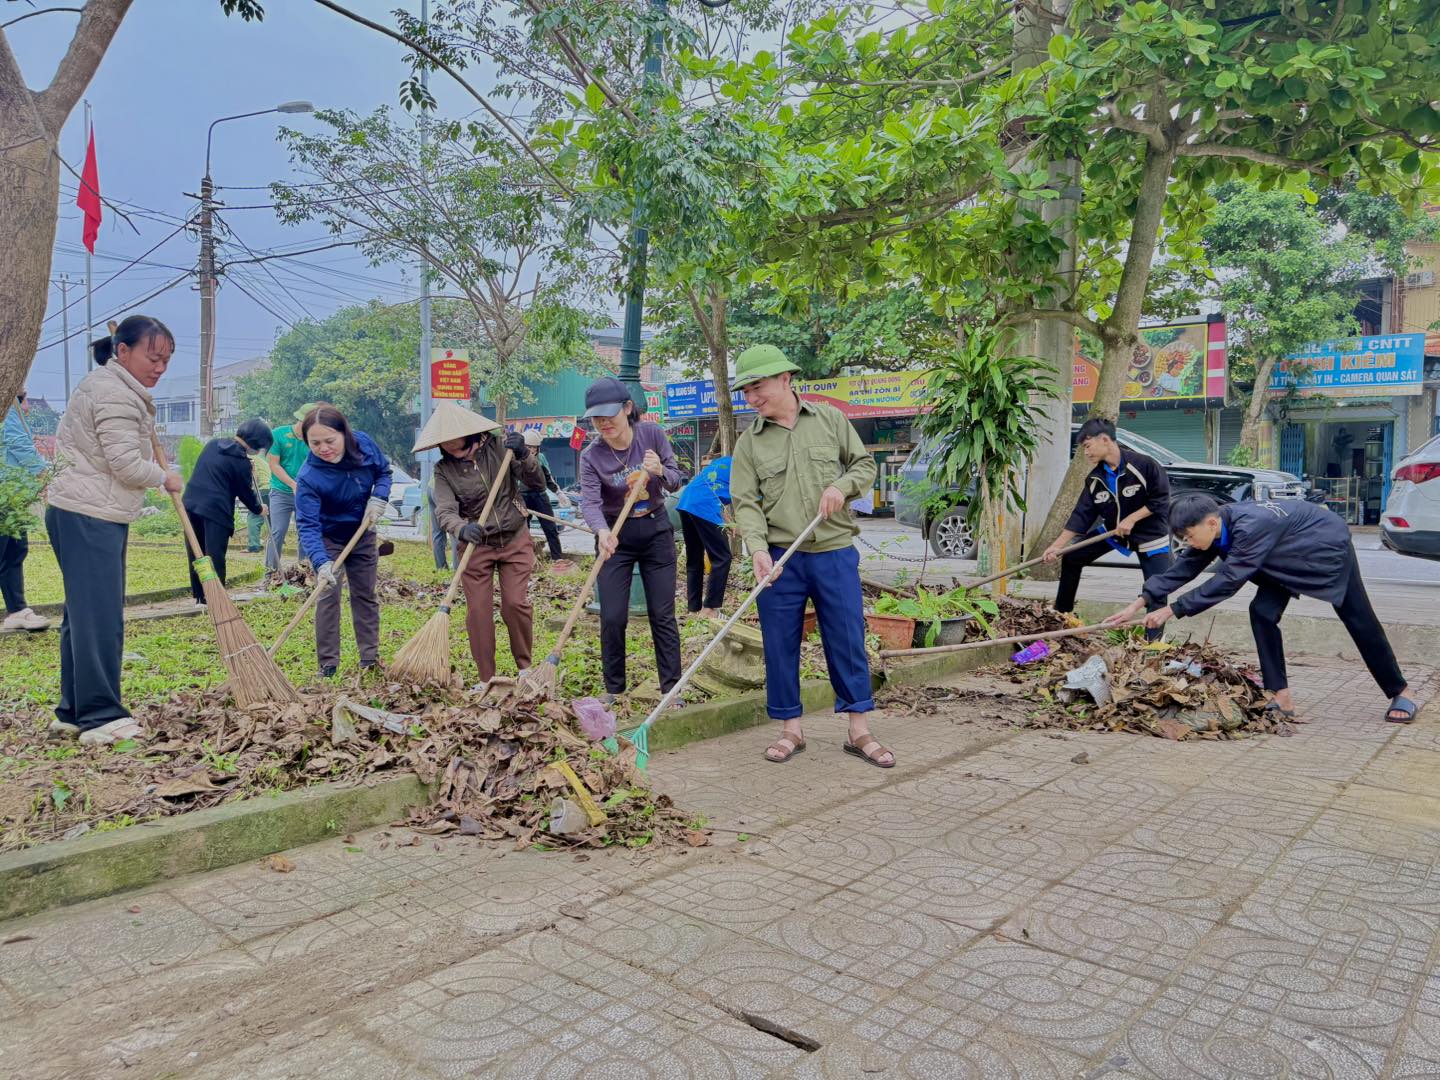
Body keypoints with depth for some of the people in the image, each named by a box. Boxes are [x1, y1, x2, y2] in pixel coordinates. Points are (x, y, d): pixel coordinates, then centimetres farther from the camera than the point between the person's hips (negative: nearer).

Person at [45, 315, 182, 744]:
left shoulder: (105, 385, 20)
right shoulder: (115, 395, -14)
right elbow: (126, 464, -19)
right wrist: (165, 479, -2)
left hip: (82, 515, 11)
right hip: (90, 517, -11)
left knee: (83, 614, 12)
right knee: (99, 617, -11)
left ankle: (73, 713, 18)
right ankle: (100, 717, -8)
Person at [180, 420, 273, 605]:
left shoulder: (213, 444, 12)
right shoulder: (241, 463, -10)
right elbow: (246, 493, 0)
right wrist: (258, 509, 19)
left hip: (191, 503, 7)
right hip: (216, 510, -7)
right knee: (215, 558, -1)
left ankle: (199, 595, 22)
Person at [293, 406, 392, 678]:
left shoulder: (363, 443, -21)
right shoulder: (308, 478, -33)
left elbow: (383, 471, -1)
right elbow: (307, 525, -36)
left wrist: (378, 498, -19)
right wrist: (321, 563, -49)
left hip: (362, 534, 4)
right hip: (327, 540, -4)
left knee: (365, 595, 12)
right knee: (328, 597, -10)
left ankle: (370, 658, 22)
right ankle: (328, 665, 1)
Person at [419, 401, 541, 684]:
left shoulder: (499, 444, -6)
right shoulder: (444, 470, -6)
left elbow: (534, 479, -6)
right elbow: (445, 512, -19)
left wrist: (523, 455, -26)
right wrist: (462, 530, -40)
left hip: (515, 540, -1)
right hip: (476, 545, 1)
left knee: (516, 603, -6)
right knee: (478, 611, -1)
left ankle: (525, 667, 15)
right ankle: (487, 680, 10)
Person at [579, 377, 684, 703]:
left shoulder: (652, 434, -10)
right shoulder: (591, 456, -14)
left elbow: (676, 482, -6)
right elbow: (589, 502, -25)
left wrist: (661, 471, -30)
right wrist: (602, 531, -46)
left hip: (656, 530, 1)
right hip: (615, 536, 0)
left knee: (663, 615, 3)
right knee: (612, 618, -2)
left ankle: (671, 688, 12)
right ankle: (613, 689, 15)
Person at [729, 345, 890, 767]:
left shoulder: (830, 419, 5)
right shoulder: (749, 443, 3)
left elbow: (865, 464, 11)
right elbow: (746, 502, -4)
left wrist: (842, 485, -10)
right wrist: (758, 549, -20)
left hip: (835, 554, 0)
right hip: (780, 559, 0)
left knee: (848, 642, 4)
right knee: (780, 646, 5)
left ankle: (860, 731, 16)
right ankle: (790, 729, 20)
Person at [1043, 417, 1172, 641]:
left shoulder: (1143, 464, -25)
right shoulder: (1095, 479, -7)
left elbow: (1161, 499, -18)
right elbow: (1082, 515, -7)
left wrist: (1132, 519, -23)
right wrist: (1057, 546, -15)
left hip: (1150, 534, -6)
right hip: (1112, 530, 6)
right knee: (1071, 558, 4)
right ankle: (1061, 613, 17)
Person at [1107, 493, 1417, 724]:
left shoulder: (1251, 526, -41)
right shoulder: (1215, 527, -17)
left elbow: (1227, 581, -41)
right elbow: (1183, 568, -16)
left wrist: (1172, 610, -39)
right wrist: (1141, 603, -24)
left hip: (1327, 545, -7)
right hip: (1290, 557, 7)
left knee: (1360, 621, 2)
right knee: (1263, 613, -9)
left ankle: (1399, 692, 20)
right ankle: (1282, 698, -5)